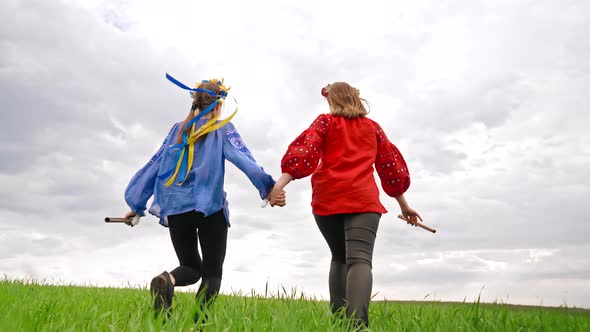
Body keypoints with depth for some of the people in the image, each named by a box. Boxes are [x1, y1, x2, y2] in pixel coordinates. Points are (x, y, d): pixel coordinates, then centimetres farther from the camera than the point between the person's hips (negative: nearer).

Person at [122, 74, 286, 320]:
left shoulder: (178, 129, 15)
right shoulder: (223, 129, 3)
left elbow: (153, 166, 16)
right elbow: (243, 159, -14)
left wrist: (137, 204, 22)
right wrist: (268, 189, -24)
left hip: (176, 208, 4)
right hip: (210, 207, -4)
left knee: (191, 267, 19)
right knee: (212, 272, 7)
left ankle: (166, 280, -16)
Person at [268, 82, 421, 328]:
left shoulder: (325, 121, 14)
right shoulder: (373, 127, 20)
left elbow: (304, 152, -4)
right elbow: (391, 167, 22)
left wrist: (281, 183, -12)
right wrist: (404, 205, 29)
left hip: (327, 199, 1)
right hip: (362, 199, -1)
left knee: (340, 257, 19)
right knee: (359, 259, -15)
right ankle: (357, 320, -38)